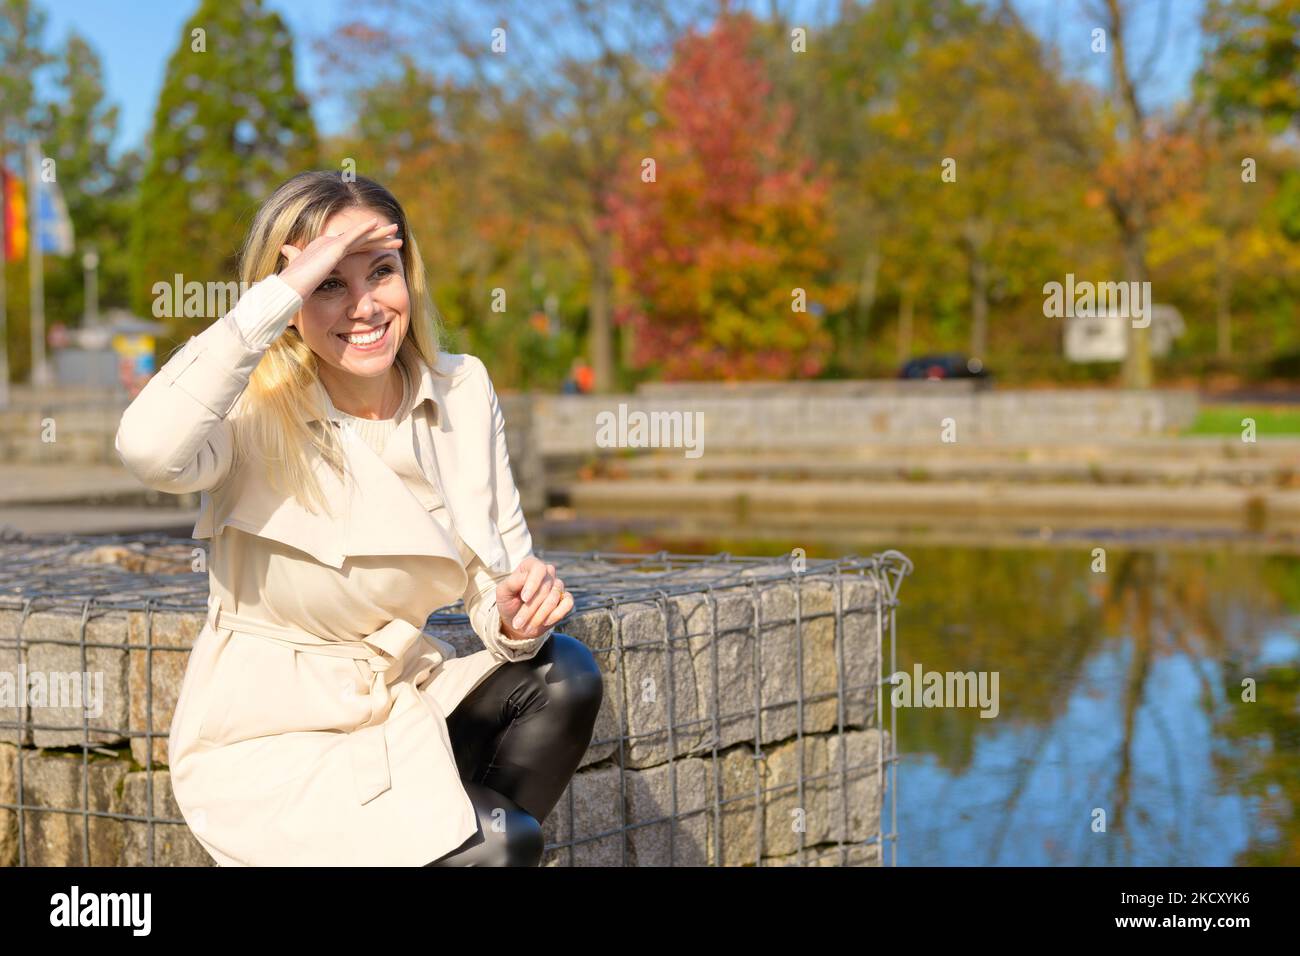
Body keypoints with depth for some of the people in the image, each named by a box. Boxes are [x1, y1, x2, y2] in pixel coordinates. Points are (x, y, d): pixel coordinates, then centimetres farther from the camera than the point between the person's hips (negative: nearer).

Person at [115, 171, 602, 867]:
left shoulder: (462, 391, -1)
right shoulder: (255, 411, -15)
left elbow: (496, 576, 1)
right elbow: (151, 450, -40)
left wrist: (519, 615, -24)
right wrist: (278, 295, -37)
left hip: (403, 698, 6)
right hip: (267, 738, -5)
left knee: (563, 676, -20)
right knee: (499, 844, -24)